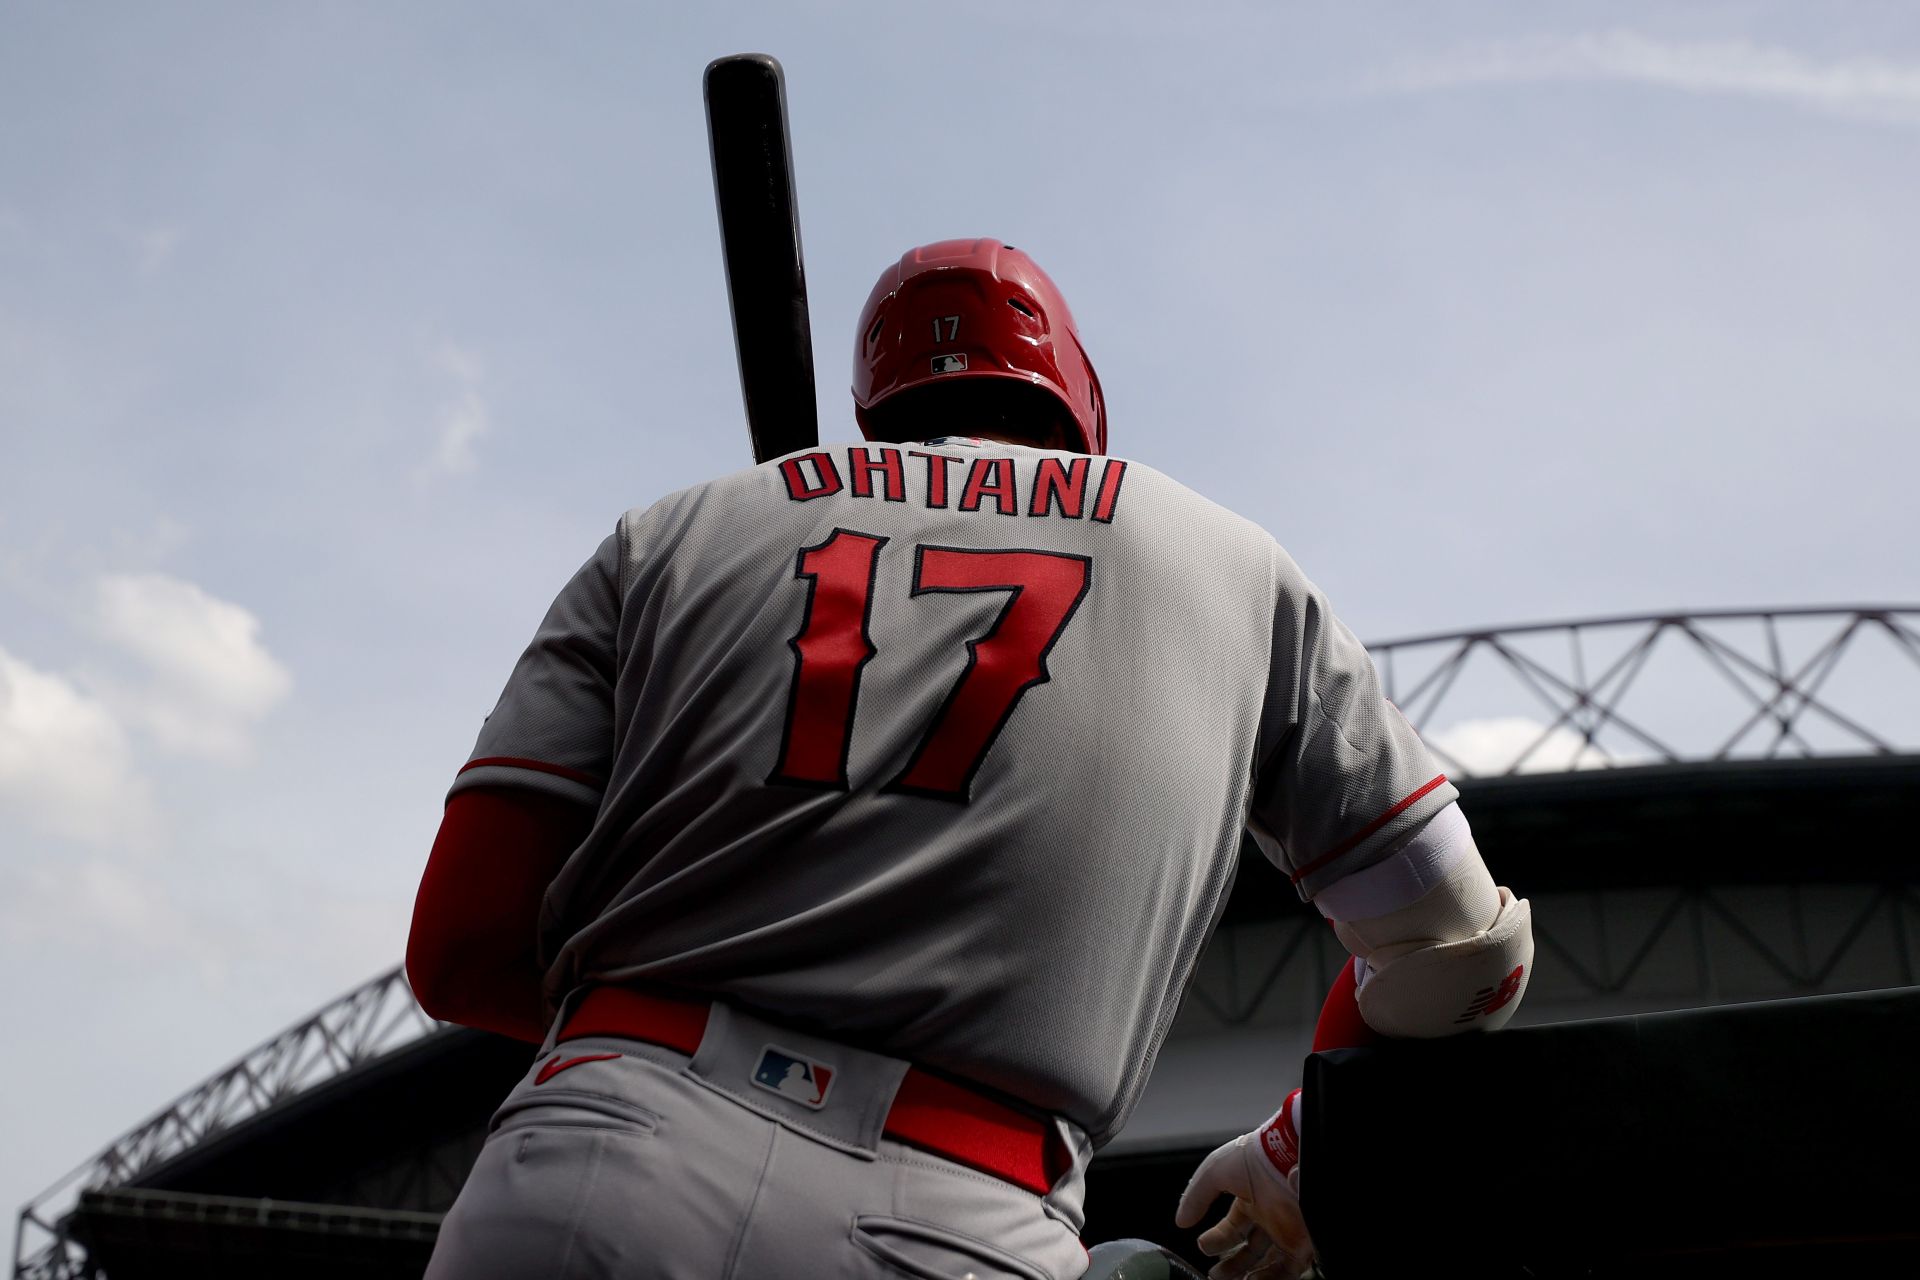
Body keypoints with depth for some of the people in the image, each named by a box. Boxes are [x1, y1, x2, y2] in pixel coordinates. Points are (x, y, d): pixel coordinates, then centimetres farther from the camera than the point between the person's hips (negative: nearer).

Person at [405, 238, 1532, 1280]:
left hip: (582, 1179, 1)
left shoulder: (674, 535, 18)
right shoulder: (1238, 569, 20)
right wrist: (1297, 1171, 38)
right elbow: (1459, 949, 23)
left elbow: (462, 953, 9)